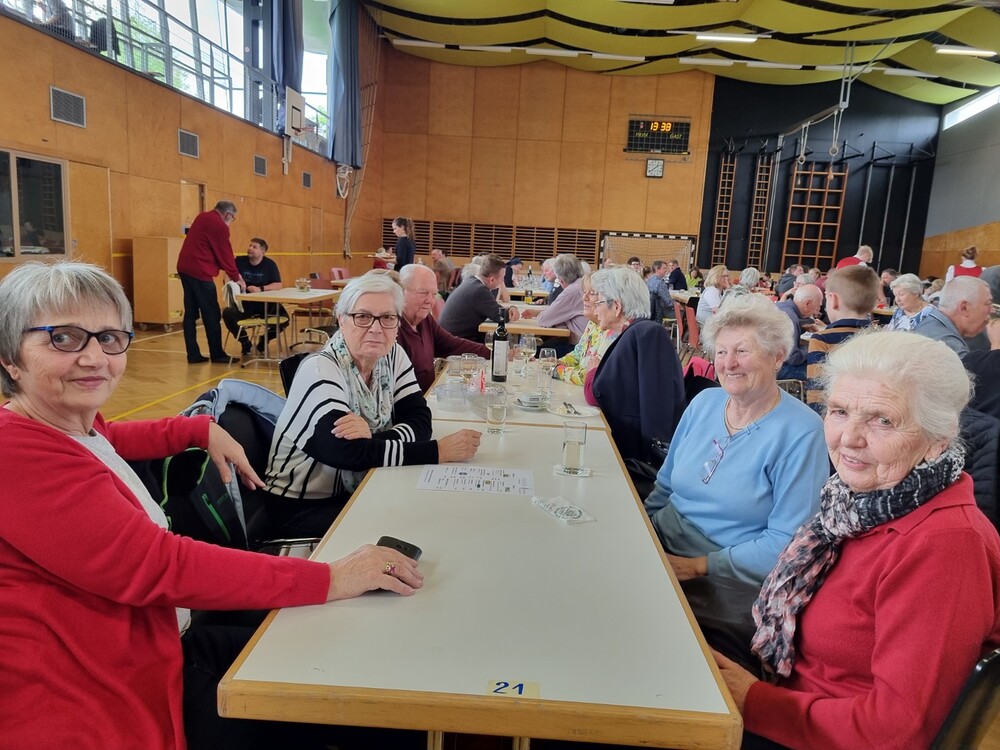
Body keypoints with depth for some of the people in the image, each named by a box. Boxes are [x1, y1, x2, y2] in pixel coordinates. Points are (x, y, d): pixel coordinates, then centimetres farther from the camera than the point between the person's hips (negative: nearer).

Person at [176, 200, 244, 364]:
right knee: (212, 315, 0)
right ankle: (217, 355, 7)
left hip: (185, 268, 9)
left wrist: (233, 273, 19)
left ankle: (193, 355, 12)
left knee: (191, 313, 10)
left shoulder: (202, 217, 16)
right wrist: (236, 278, 8)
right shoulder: (220, 226, -10)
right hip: (199, 272, -9)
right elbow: (226, 255, -6)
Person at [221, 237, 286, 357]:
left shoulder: (270, 264, -2)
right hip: (244, 303, 1)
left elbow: (278, 285, -10)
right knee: (227, 313, -29)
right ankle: (244, 341, 0)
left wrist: (260, 289, -25)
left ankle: (264, 339, 9)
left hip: (265, 303, 0)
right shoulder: (239, 261, 1)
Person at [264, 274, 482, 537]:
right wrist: (440, 450, -28)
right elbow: (352, 453, -31)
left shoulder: (393, 356, -2)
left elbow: (420, 422, -9)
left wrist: (372, 435, -30)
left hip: (359, 491, 6)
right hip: (303, 506, -6)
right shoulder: (319, 370, -21)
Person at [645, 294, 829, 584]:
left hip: (725, 579, -6)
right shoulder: (704, 402, 7)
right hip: (660, 541, 6)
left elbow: (786, 543, -15)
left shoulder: (801, 434, -12)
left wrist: (699, 566, -19)